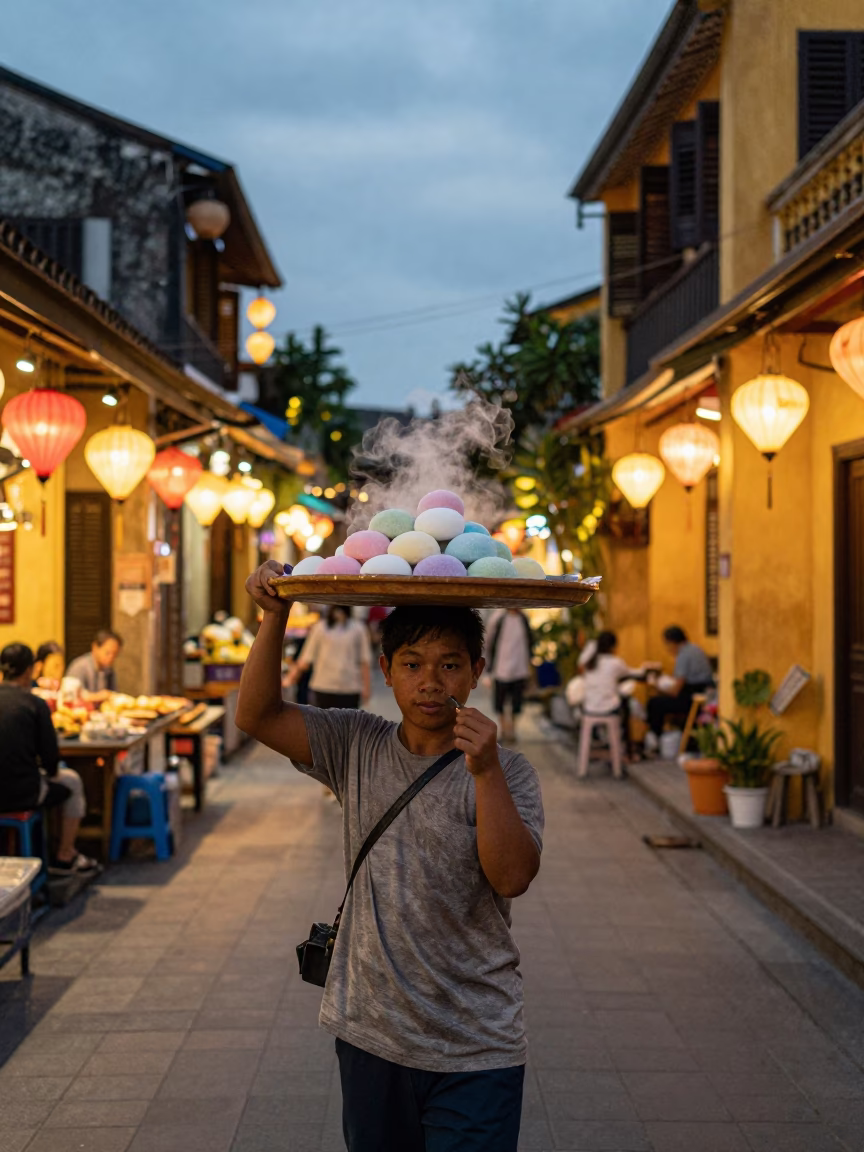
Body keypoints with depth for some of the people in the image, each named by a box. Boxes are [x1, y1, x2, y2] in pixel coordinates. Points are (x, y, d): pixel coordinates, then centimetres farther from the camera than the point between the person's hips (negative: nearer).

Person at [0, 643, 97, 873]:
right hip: (22, 795, -5)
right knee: (71, 781, 24)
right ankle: (65, 856, 31)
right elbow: (50, 755, -10)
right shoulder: (35, 704, -12)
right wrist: (52, 772, 13)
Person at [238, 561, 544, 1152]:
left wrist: (486, 772, -29)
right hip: (370, 1033, 3)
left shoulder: (507, 773, -7)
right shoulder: (358, 747, 2)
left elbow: (513, 877, -19)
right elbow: (257, 715, -4)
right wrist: (276, 615, -15)